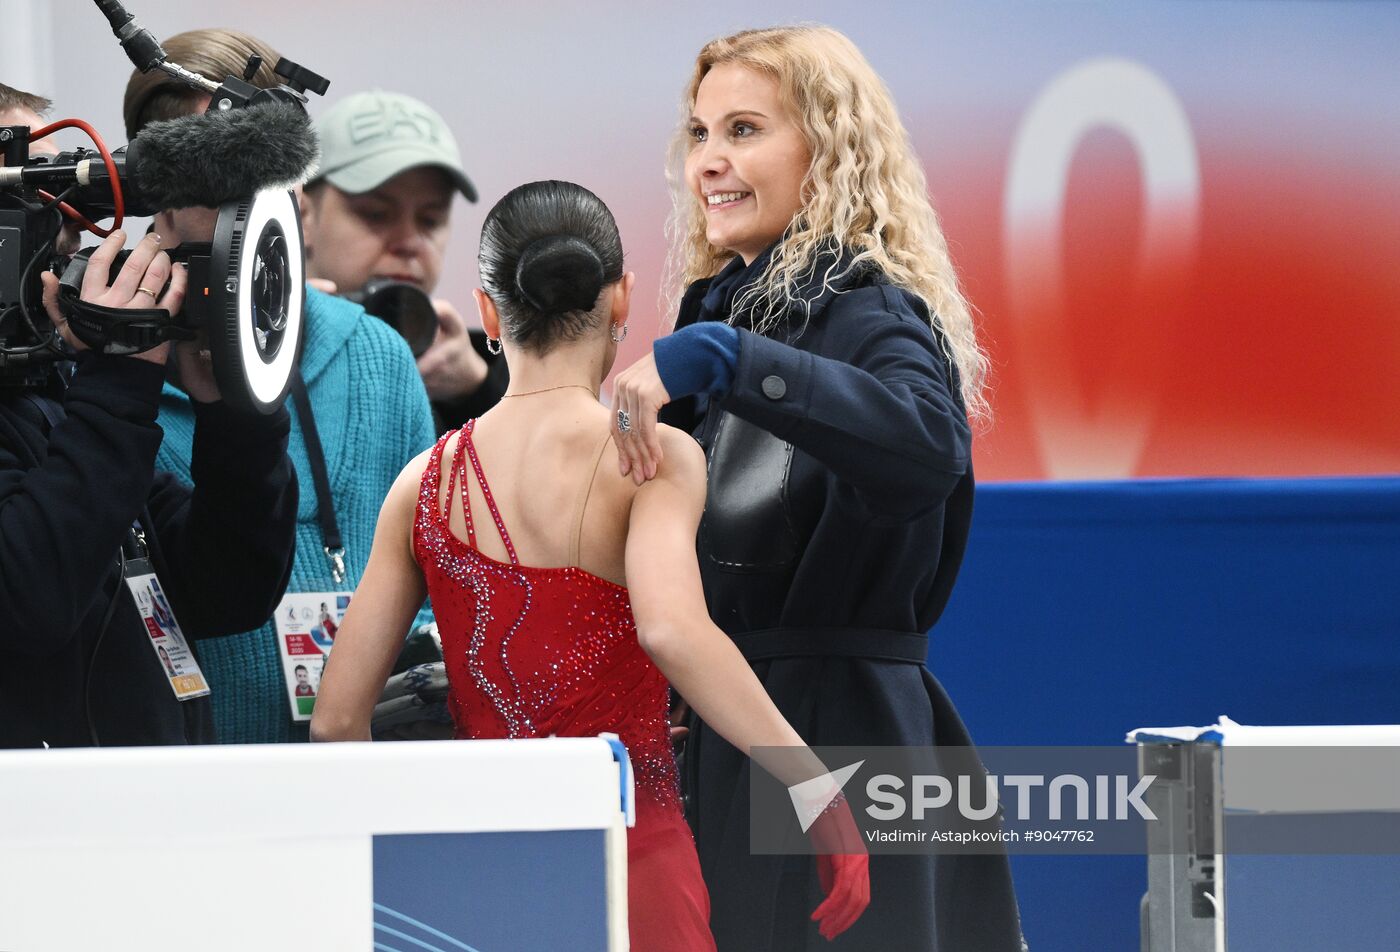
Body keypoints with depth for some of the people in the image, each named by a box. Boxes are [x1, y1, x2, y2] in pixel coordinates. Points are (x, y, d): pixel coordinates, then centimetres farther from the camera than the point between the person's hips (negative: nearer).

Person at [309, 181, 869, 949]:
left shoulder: (427, 482, 6)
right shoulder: (653, 459, -7)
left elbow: (337, 719, 4)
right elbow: (670, 629, -26)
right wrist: (819, 790, -24)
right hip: (627, 854, -4)